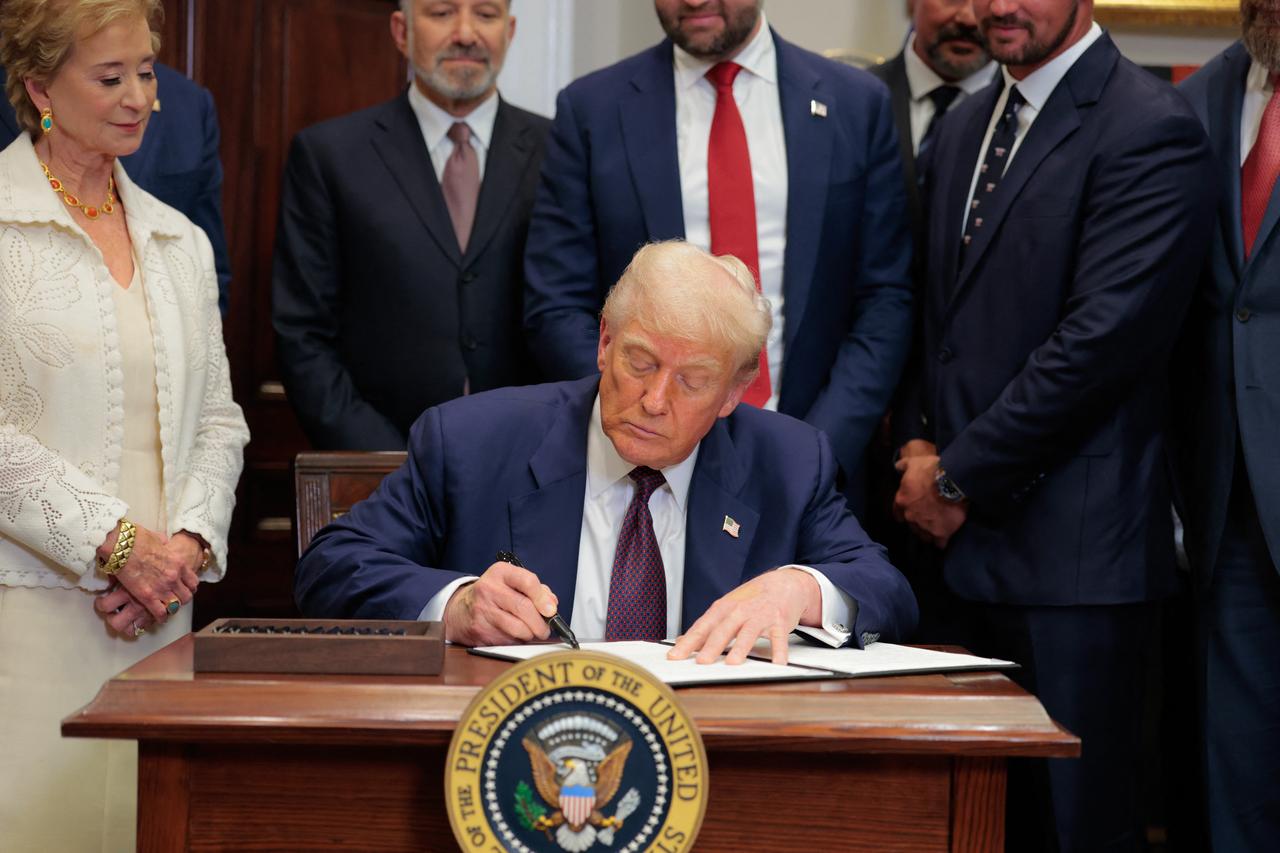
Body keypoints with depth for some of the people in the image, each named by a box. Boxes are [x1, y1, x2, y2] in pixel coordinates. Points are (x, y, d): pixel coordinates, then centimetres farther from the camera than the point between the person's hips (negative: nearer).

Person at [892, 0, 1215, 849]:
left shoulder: (1151, 129, -10)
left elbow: (1104, 339, -17)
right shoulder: (964, 127, 17)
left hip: (1074, 547, -7)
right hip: (971, 538, 7)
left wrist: (958, 472, -11)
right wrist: (921, 444, 5)